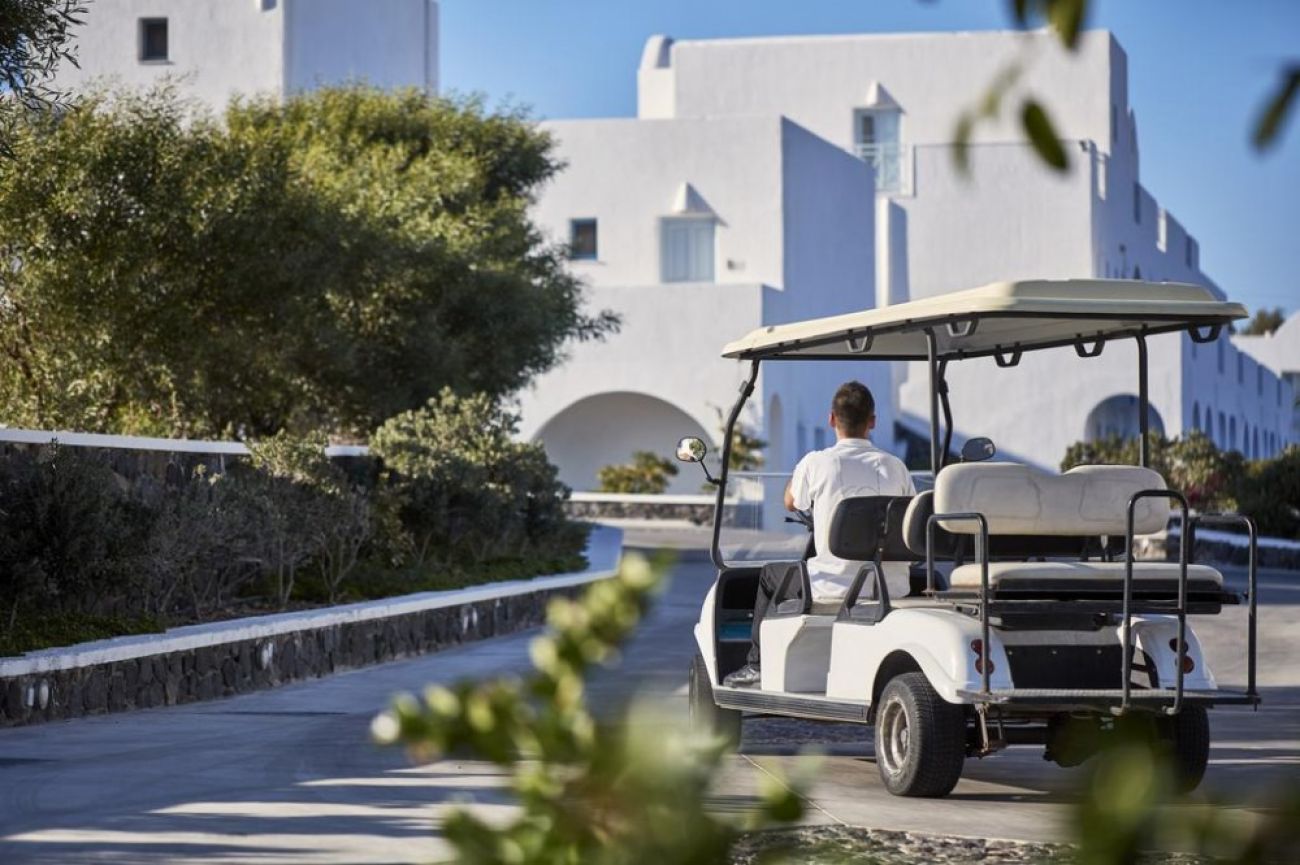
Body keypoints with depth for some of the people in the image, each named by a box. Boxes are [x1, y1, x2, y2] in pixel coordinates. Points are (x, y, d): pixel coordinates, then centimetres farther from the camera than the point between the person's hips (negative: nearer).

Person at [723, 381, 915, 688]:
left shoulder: (816, 463, -7)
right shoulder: (894, 466, -1)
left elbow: (791, 502, 13)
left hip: (834, 588, -2)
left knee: (769, 574, 25)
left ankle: (757, 664, 28)